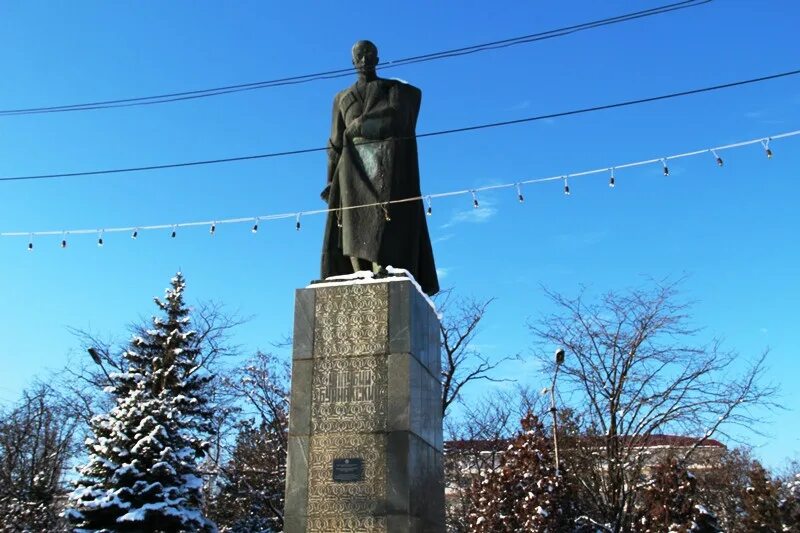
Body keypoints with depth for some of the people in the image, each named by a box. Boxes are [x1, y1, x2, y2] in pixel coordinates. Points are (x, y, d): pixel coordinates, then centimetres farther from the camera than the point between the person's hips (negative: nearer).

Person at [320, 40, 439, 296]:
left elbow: (394, 119, -6)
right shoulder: (342, 98, 22)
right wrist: (332, 180, 5)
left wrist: (356, 128, 0)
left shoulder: (397, 89, 14)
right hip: (355, 166, 3)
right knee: (354, 226, -13)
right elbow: (336, 142, 14)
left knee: (383, 224, -20)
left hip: (389, 165, -3)